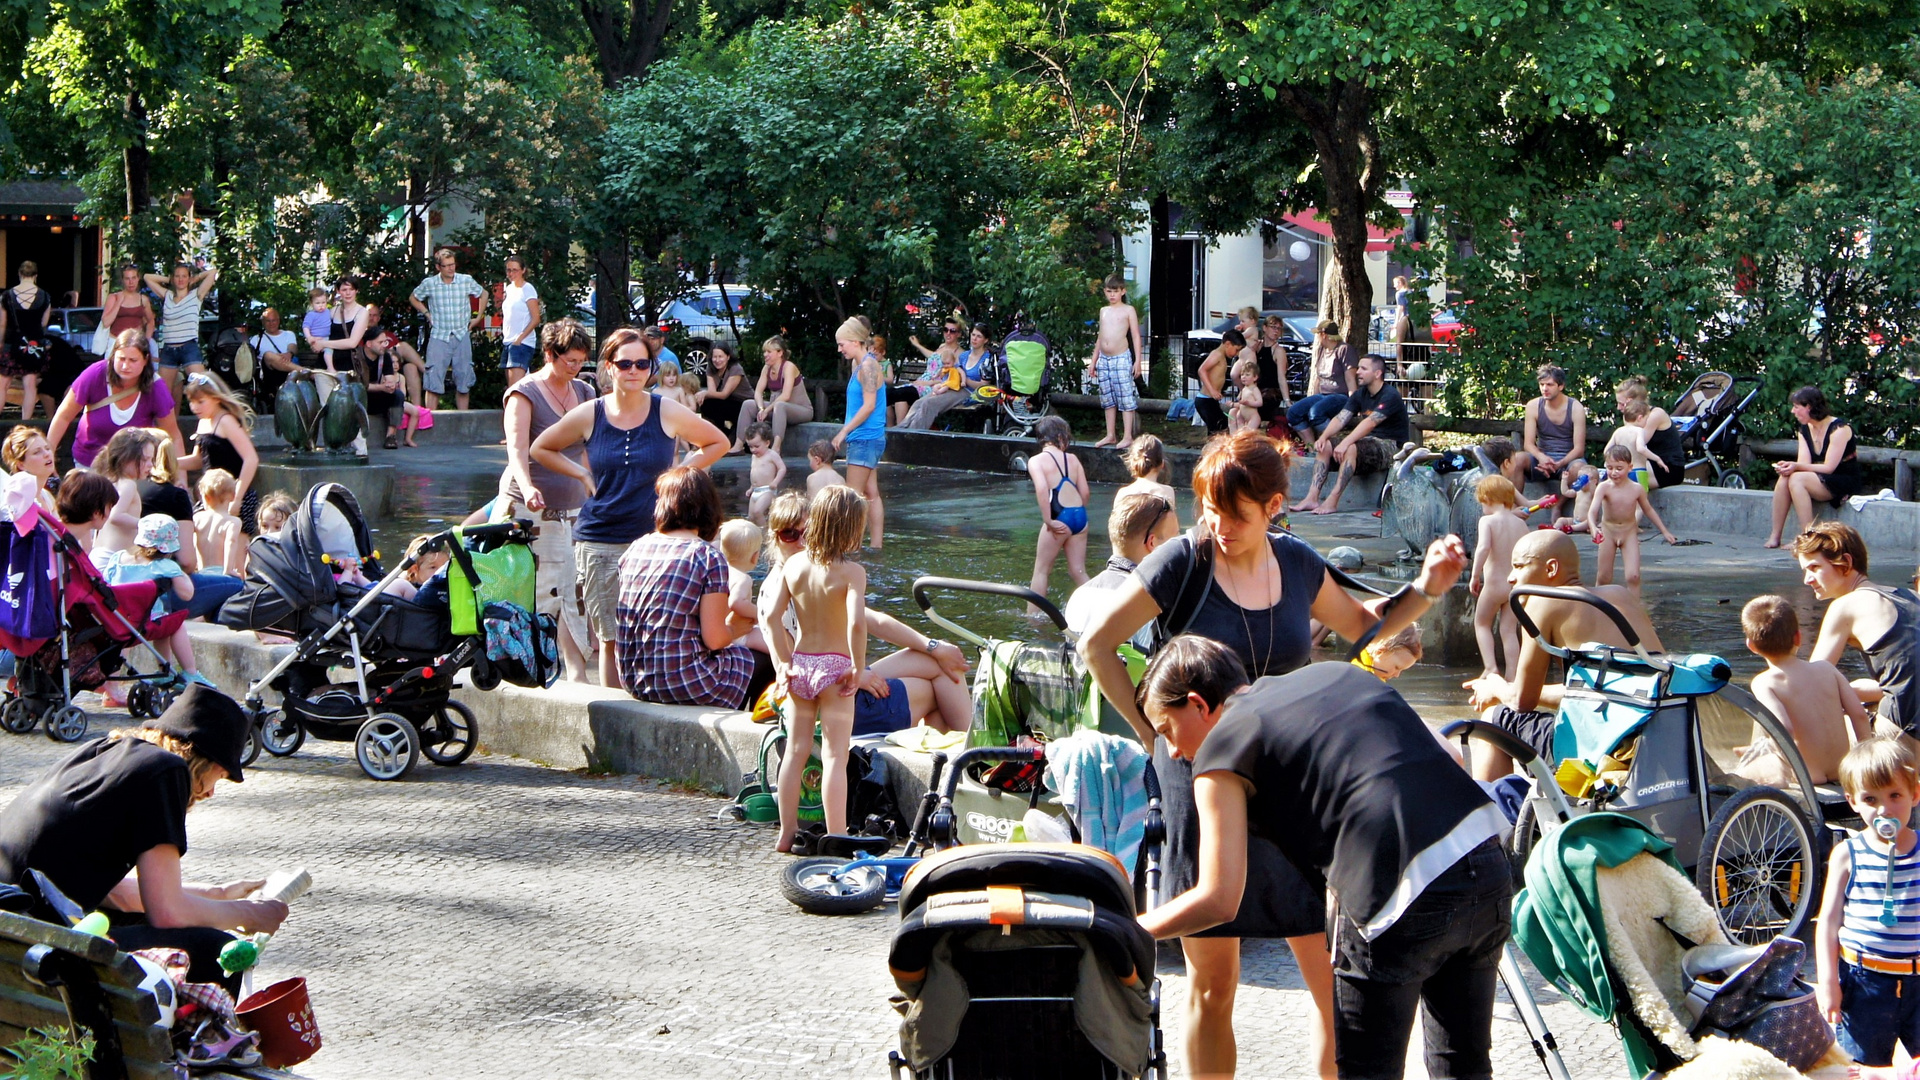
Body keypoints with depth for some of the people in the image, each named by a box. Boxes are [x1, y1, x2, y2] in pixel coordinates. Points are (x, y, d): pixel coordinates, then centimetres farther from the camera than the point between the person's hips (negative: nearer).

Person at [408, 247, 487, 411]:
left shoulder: (466, 281, 1)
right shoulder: (429, 283, -1)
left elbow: (483, 294, 19)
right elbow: (413, 298, 18)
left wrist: (478, 317, 12)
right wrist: (427, 314, 7)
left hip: (462, 336, 1)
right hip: (439, 337, -1)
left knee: (463, 381, 4)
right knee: (433, 381, -7)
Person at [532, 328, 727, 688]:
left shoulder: (668, 413, 1)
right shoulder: (588, 415, 3)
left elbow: (717, 443, 16)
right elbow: (540, 449, 18)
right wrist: (582, 475, 6)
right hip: (600, 542, 1)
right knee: (610, 639, 2)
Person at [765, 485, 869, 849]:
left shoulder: (792, 564, 1)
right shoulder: (850, 571, -15)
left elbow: (772, 616, -3)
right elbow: (856, 623, -26)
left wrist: (784, 662, 1)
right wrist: (858, 668, -15)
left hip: (799, 665, 5)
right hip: (834, 666, -5)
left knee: (795, 750, 14)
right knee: (835, 756, -1)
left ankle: (787, 833, 20)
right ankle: (836, 837, -1)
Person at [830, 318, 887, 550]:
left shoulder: (868, 365, -15)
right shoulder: (860, 364, 15)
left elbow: (869, 405, -20)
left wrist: (844, 431, -16)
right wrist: (847, 431, 15)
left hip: (865, 438, -10)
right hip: (867, 438, 10)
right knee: (870, 493, 10)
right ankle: (876, 543, 13)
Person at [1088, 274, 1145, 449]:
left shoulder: (1128, 310, 0)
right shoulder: (1104, 311, 16)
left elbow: (1136, 336, -2)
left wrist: (1138, 361, -9)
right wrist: (1093, 361, 20)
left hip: (1121, 358, -6)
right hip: (1104, 360, 6)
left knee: (1126, 398, -6)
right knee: (1108, 399, 9)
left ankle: (1127, 436, -5)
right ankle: (1110, 436, 16)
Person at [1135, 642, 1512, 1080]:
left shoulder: (1222, 745, 4)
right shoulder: (1337, 674, 23)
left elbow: (1219, 900, -1)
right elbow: (1447, 757, 24)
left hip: (1403, 900, -7)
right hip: (1488, 863, 7)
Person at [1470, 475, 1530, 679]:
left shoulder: (1488, 520, -11)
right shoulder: (1521, 523, 5)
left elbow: (1483, 547, -27)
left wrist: (1475, 576, -19)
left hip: (1494, 583, -5)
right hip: (1516, 584, 5)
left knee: (1482, 624, 15)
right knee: (1509, 630, 10)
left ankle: (1490, 666, -1)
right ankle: (1512, 675, 5)